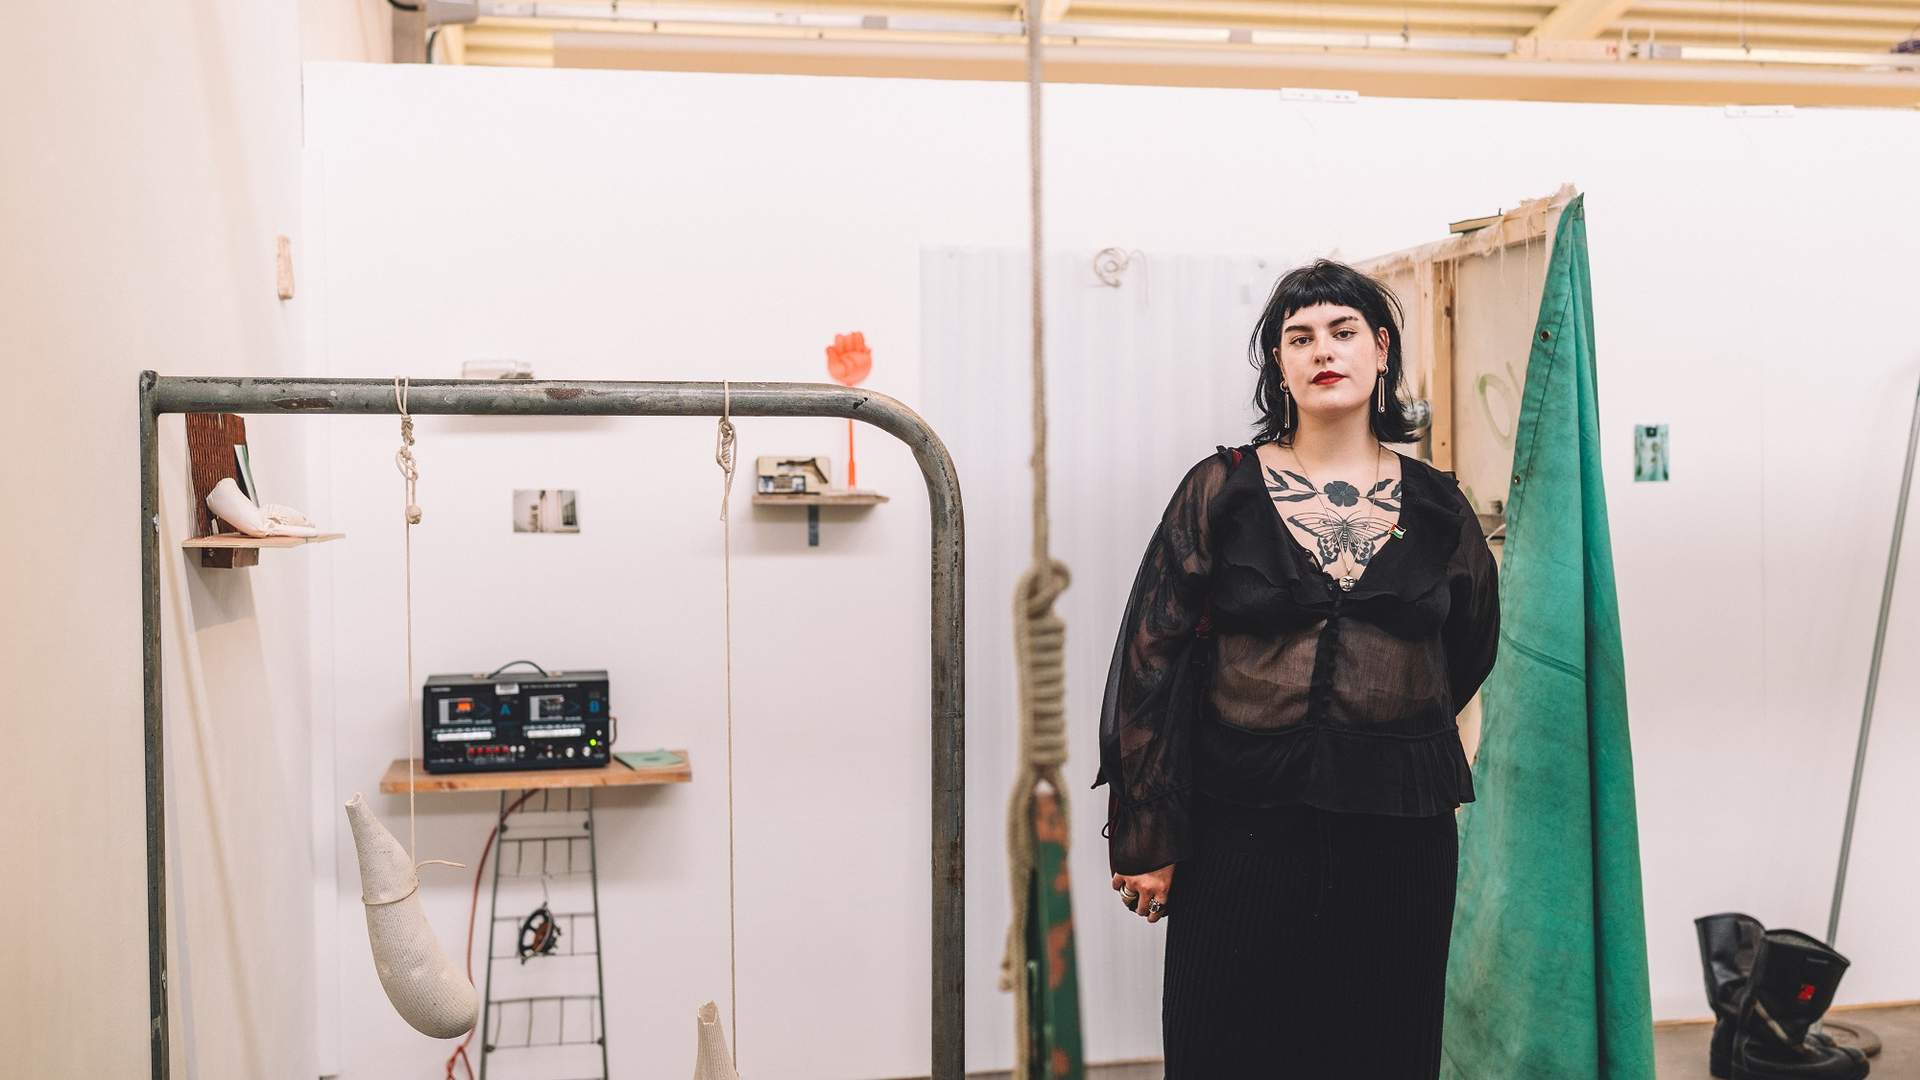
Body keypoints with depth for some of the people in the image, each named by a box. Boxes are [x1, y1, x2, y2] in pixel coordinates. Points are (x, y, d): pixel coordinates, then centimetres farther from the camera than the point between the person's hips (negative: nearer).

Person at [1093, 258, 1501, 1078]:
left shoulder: (1435, 503, 6)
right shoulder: (1221, 491, -2)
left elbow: (1469, 647, 23)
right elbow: (1151, 662, -4)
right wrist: (1146, 837, -6)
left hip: (1401, 833, 2)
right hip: (1246, 827, -2)